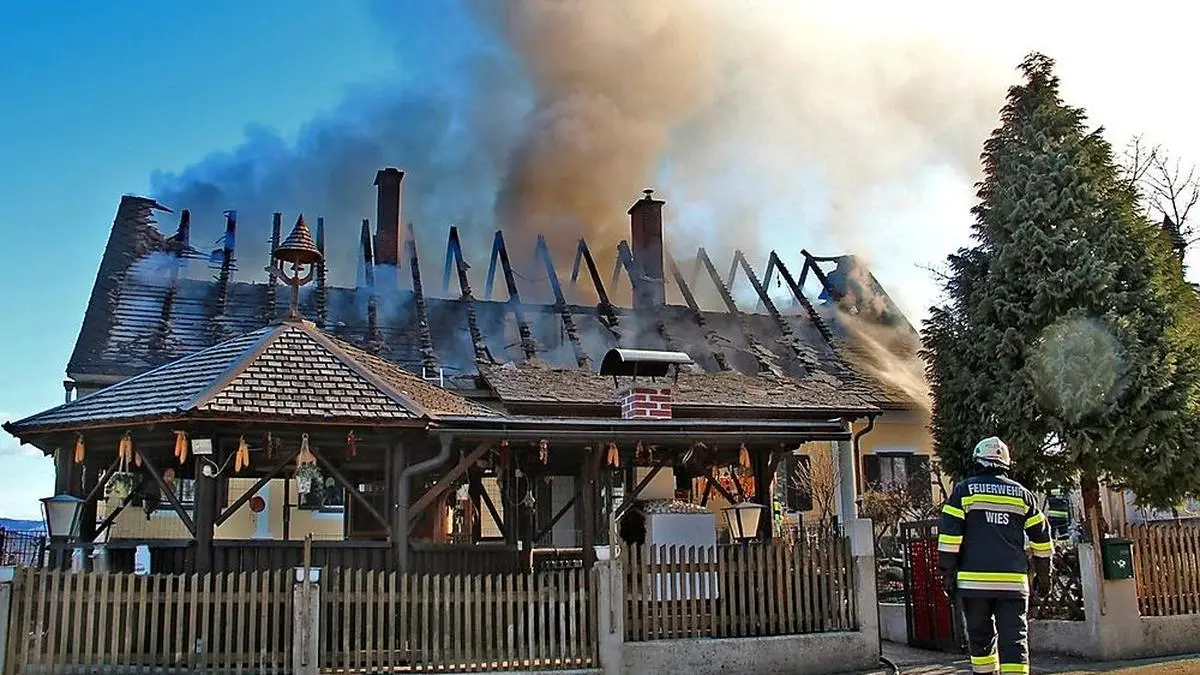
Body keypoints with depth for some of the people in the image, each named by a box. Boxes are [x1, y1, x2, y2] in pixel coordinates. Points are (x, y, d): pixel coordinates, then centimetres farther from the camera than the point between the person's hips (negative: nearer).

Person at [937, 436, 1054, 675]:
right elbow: (1041, 536, 15)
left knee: (980, 637, 11)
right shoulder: (1021, 494, 11)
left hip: (974, 580, -1)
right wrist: (1044, 574, 25)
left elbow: (949, 534, -4)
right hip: (1013, 582, 2)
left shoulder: (964, 490, 2)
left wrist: (948, 573, 0)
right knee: (1014, 639, 1)